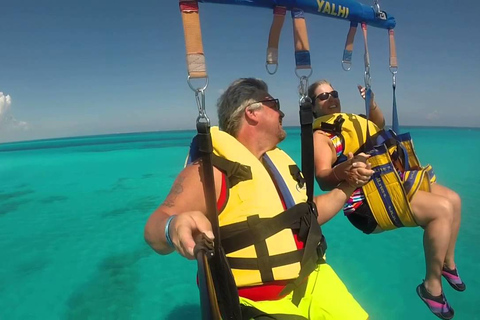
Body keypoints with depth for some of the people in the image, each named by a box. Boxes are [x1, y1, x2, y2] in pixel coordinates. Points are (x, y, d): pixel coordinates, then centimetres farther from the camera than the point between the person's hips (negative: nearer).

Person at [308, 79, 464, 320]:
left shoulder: (351, 119, 19)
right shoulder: (320, 135, -9)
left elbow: (379, 125, 34)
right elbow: (323, 180, -23)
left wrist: (371, 104, 14)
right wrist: (342, 172, -46)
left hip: (395, 179, 10)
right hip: (371, 197, -10)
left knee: (453, 199, 10)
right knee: (442, 209, -21)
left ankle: (447, 263, 27)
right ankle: (432, 285, -5)